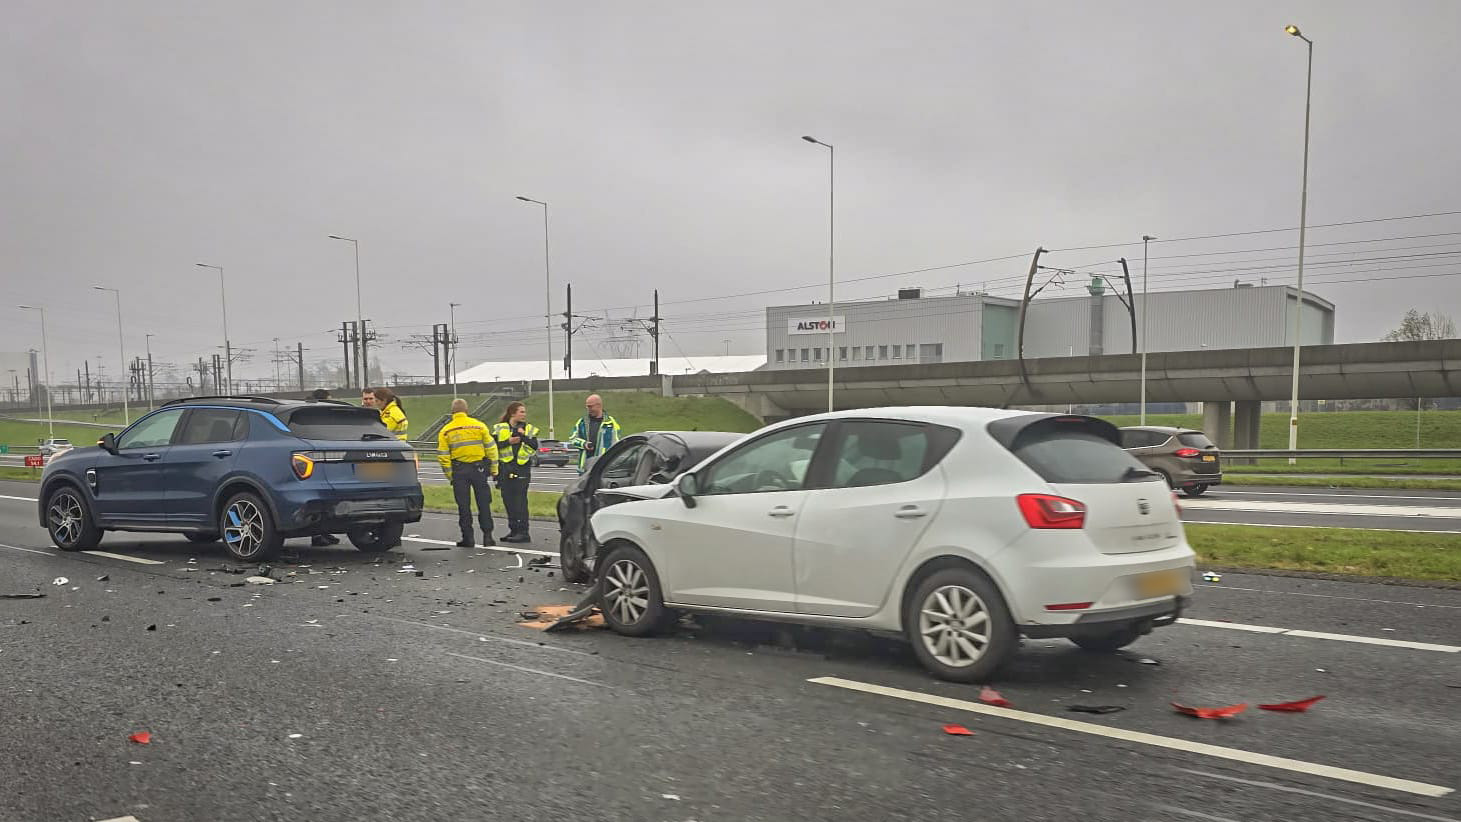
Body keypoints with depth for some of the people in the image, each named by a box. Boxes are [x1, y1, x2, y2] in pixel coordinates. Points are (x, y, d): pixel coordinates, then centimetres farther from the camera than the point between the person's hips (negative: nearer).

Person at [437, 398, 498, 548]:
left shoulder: (445, 431, 1)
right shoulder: (479, 426, -1)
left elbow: (443, 455, -2)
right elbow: (491, 448, 0)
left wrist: (449, 474, 6)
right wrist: (493, 469, 7)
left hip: (459, 471, 0)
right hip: (479, 468, 0)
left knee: (463, 506, 7)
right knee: (484, 504, 7)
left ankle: (467, 538, 8)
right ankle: (487, 535, 5)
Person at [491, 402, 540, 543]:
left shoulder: (529, 429, 8)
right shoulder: (500, 428, 8)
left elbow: (535, 447, -4)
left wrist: (523, 437, -16)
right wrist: (508, 442, -12)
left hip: (522, 468, -2)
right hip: (505, 468, 2)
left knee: (520, 500, -9)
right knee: (508, 501, 7)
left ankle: (523, 532, -8)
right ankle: (513, 530, 17)